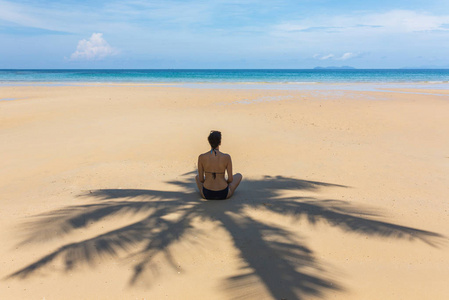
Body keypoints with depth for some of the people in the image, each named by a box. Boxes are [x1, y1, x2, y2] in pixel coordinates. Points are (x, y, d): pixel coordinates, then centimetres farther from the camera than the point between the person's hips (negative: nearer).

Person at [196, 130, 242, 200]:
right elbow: (230, 179, -6)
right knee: (239, 175, 29)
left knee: (197, 176, 36)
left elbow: (201, 179, -1)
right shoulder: (227, 157, -13)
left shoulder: (201, 157, -10)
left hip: (206, 194, 1)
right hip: (223, 194, -1)